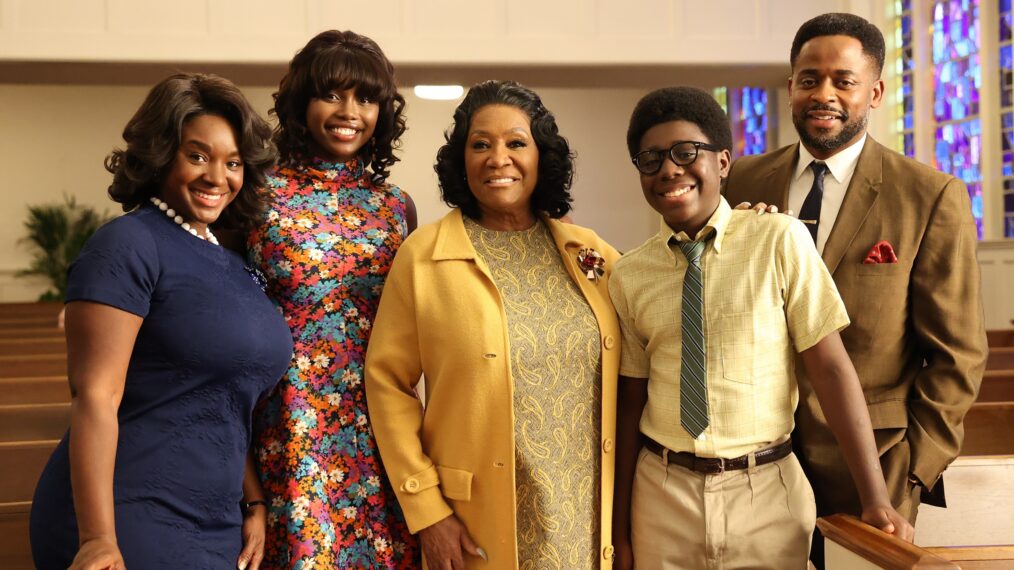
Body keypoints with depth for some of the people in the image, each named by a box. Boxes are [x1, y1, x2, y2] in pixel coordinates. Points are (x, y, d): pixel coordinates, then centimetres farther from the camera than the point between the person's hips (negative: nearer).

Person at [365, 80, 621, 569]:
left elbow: (618, 383, 11)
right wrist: (425, 510, -9)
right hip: (479, 528, -3)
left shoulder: (592, 254, 3)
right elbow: (387, 382, -6)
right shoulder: (423, 255, -7)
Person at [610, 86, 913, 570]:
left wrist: (875, 499, -12)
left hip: (767, 492, -2)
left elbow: (830, 368, -9)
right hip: (662, 494, 2)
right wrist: (620, 527, 5)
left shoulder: (780, 241, -8)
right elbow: (631, 401, 3)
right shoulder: (629, 275, 0)